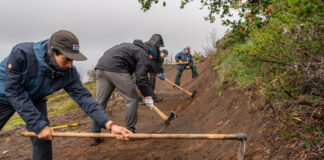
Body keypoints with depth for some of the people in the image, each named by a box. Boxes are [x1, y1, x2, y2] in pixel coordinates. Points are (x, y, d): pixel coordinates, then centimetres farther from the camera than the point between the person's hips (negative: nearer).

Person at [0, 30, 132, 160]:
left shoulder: (69, 72, -25)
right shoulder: (21, 53, -37)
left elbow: (83, 97, -27)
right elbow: (14, 92, -32)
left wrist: (110, 124, -39)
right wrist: (39, 125, -33)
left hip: (34, 99, 3)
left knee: (43, 138, -9)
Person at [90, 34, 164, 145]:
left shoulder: (134, 47, 32)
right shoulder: (144, 54, 6)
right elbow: (141, 77, -3)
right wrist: (148, 96, 5)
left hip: (100, 67, 9)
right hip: (116, 68, -9)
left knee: (100, 102, 9)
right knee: (132, 99, 5)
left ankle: (94, 136, 10)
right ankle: (130, 131, 7)